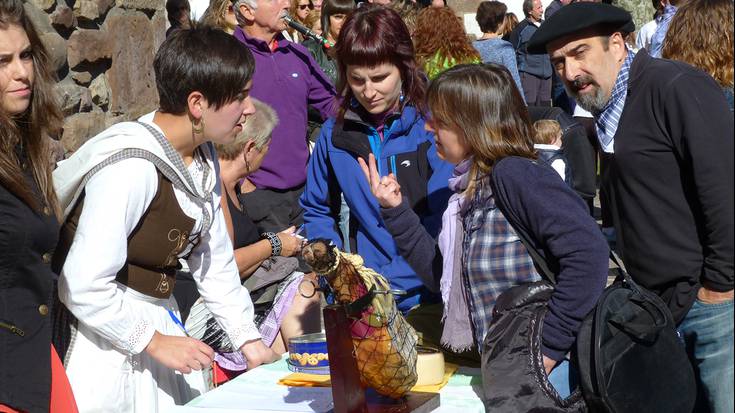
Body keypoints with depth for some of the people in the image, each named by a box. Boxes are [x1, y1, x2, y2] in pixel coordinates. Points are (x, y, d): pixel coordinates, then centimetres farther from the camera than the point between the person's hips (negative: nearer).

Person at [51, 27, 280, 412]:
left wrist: (249, 338, 7)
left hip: (158, 321, 8)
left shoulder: (203, 159, 1)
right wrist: (154, 343, -17)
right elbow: (84, 286, -27)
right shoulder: (132, 166, -27)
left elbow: (215, 261, 10)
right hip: (105, 334, -8)